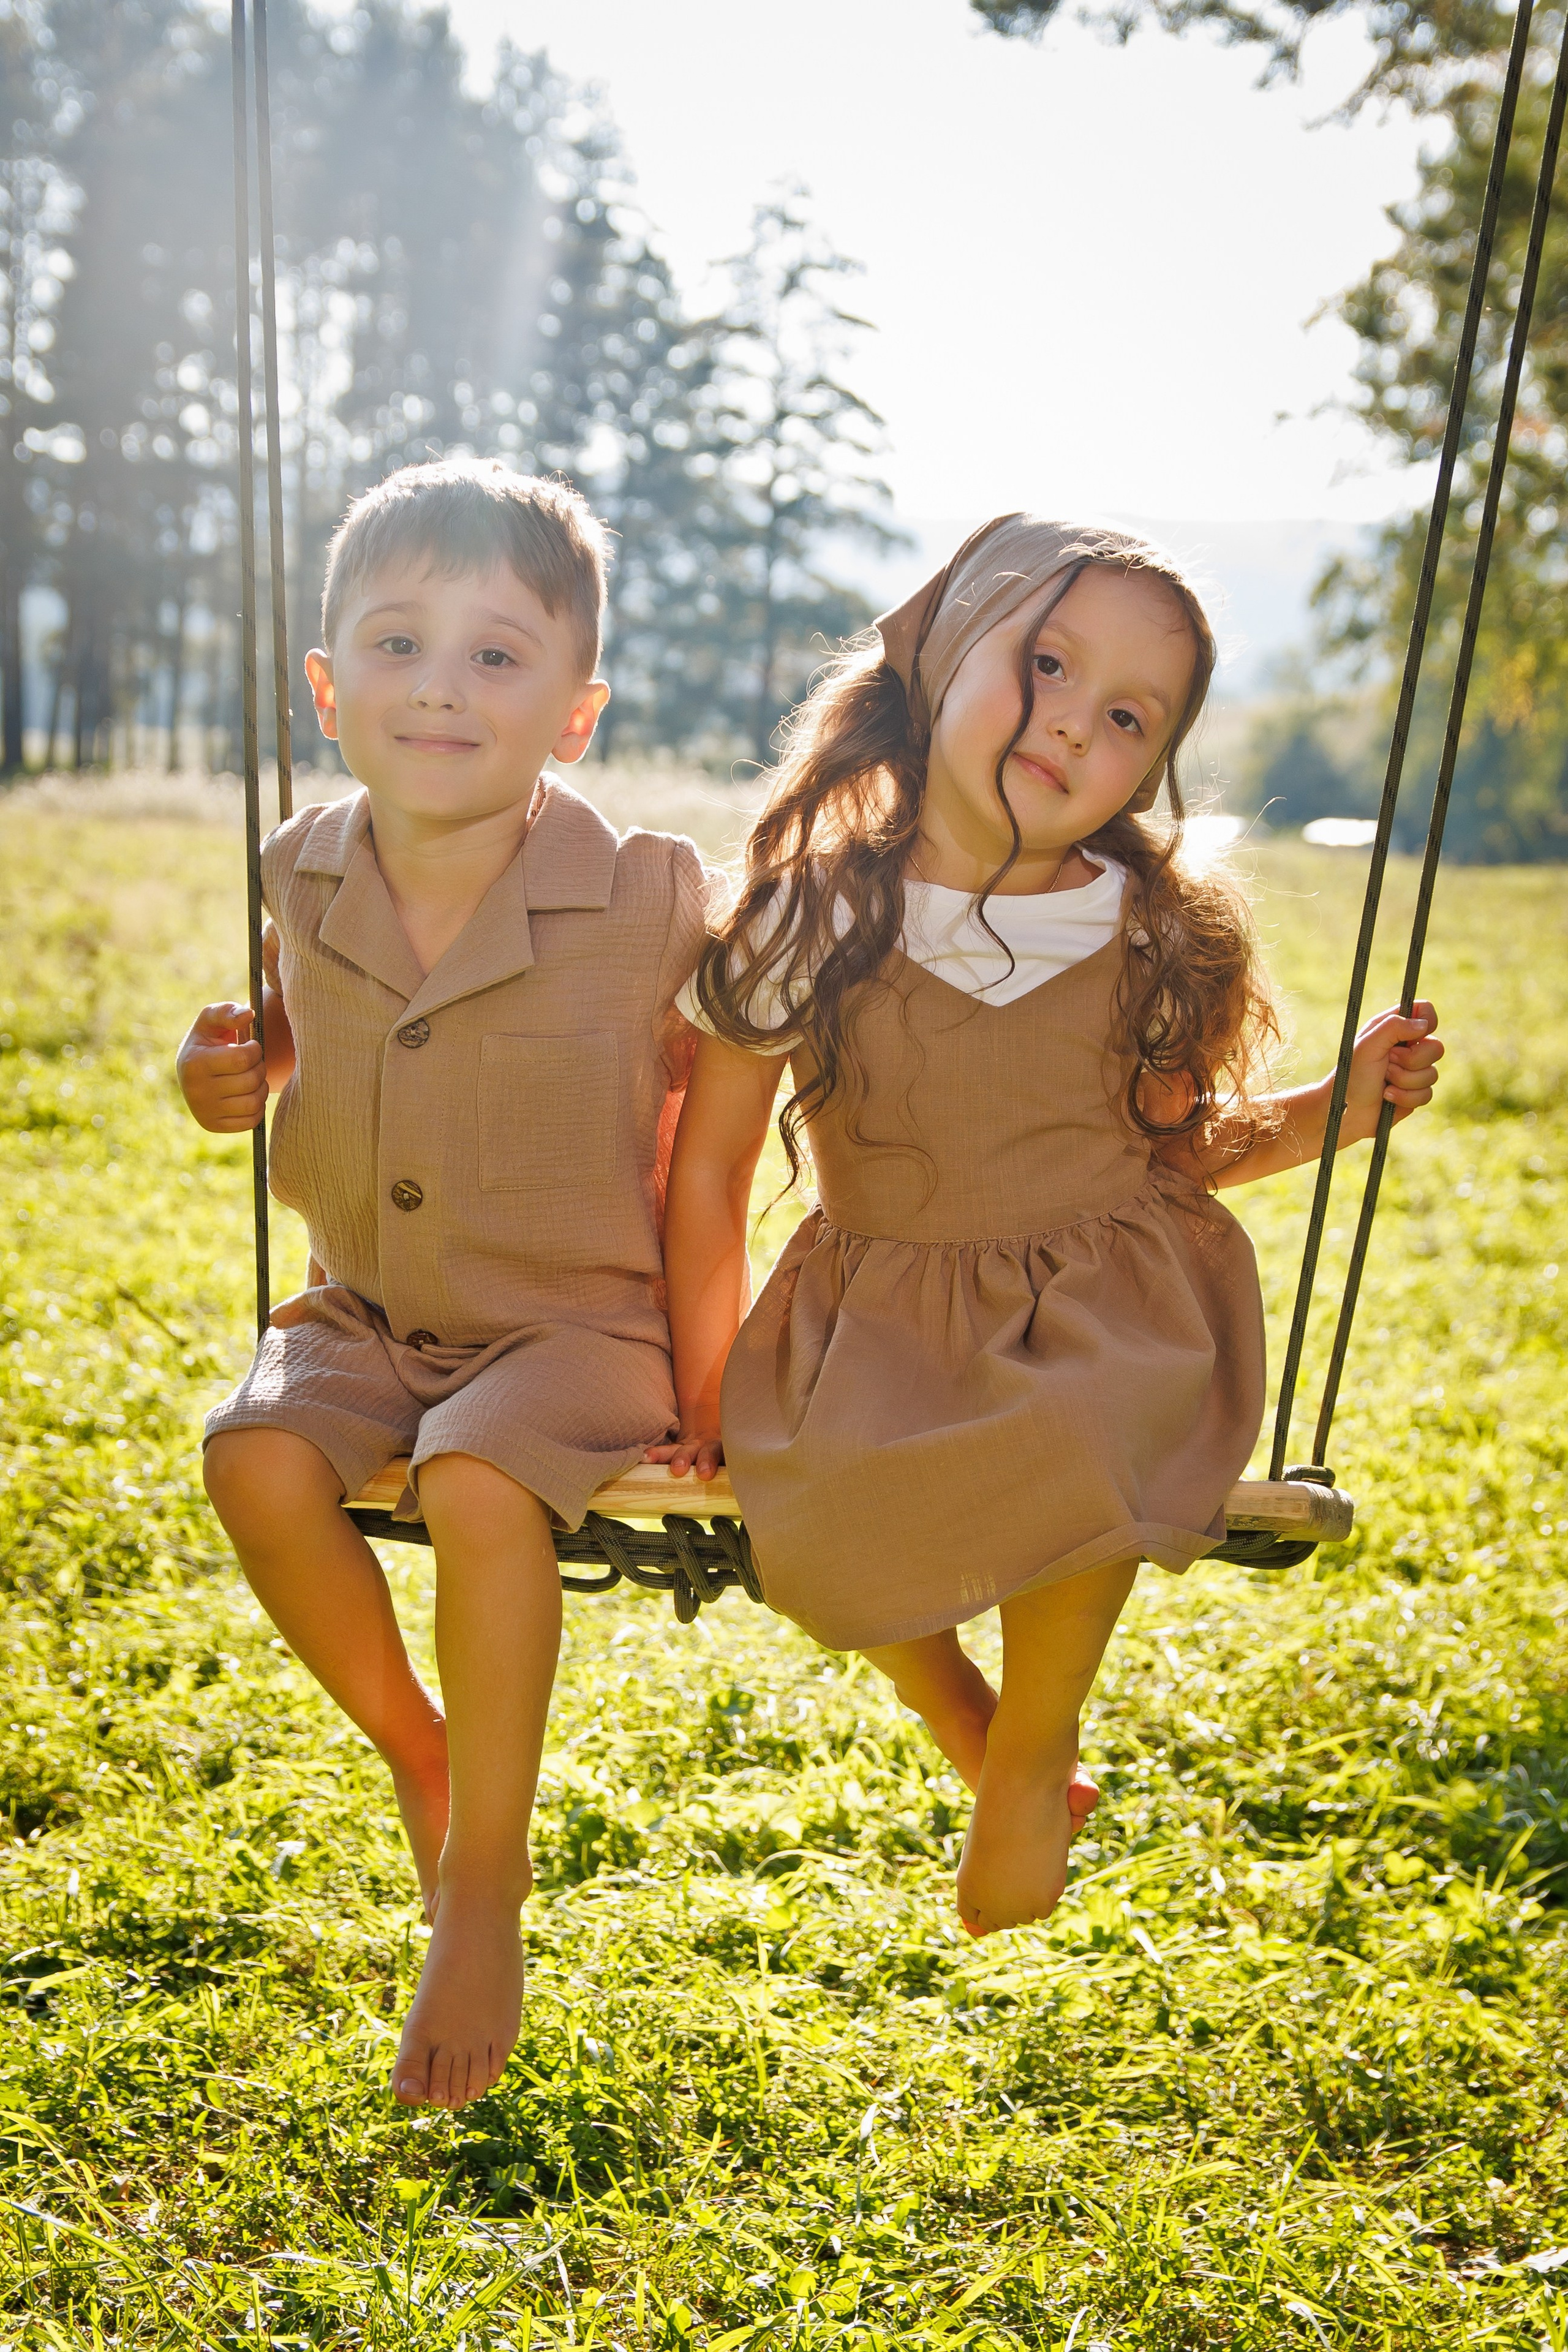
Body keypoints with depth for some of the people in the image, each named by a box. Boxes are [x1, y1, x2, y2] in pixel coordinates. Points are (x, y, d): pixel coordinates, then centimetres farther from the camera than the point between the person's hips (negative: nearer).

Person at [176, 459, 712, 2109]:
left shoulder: (649, 904, -14)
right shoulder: (304, 883, -2)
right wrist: (234, 1076, -3)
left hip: (577, 1318, -4)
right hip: (364, 1308, 4)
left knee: (478, 1483, -32)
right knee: (256, 1458, -23)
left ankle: (483, 1881, -8)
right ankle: (411, 1740, 6)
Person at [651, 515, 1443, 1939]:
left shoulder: (1151, 942, -1)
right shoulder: (805, 924, -6)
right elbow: (708, 1169, -1)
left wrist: (1338, 1108, -4)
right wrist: (707, 1403, 0)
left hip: (1109, 1300, 0)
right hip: (881, 1319, 1)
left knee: (1077, 1459, -32)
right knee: (807, 1489, -27)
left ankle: (1036, 1745, 0)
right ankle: (945, 1697, 8)